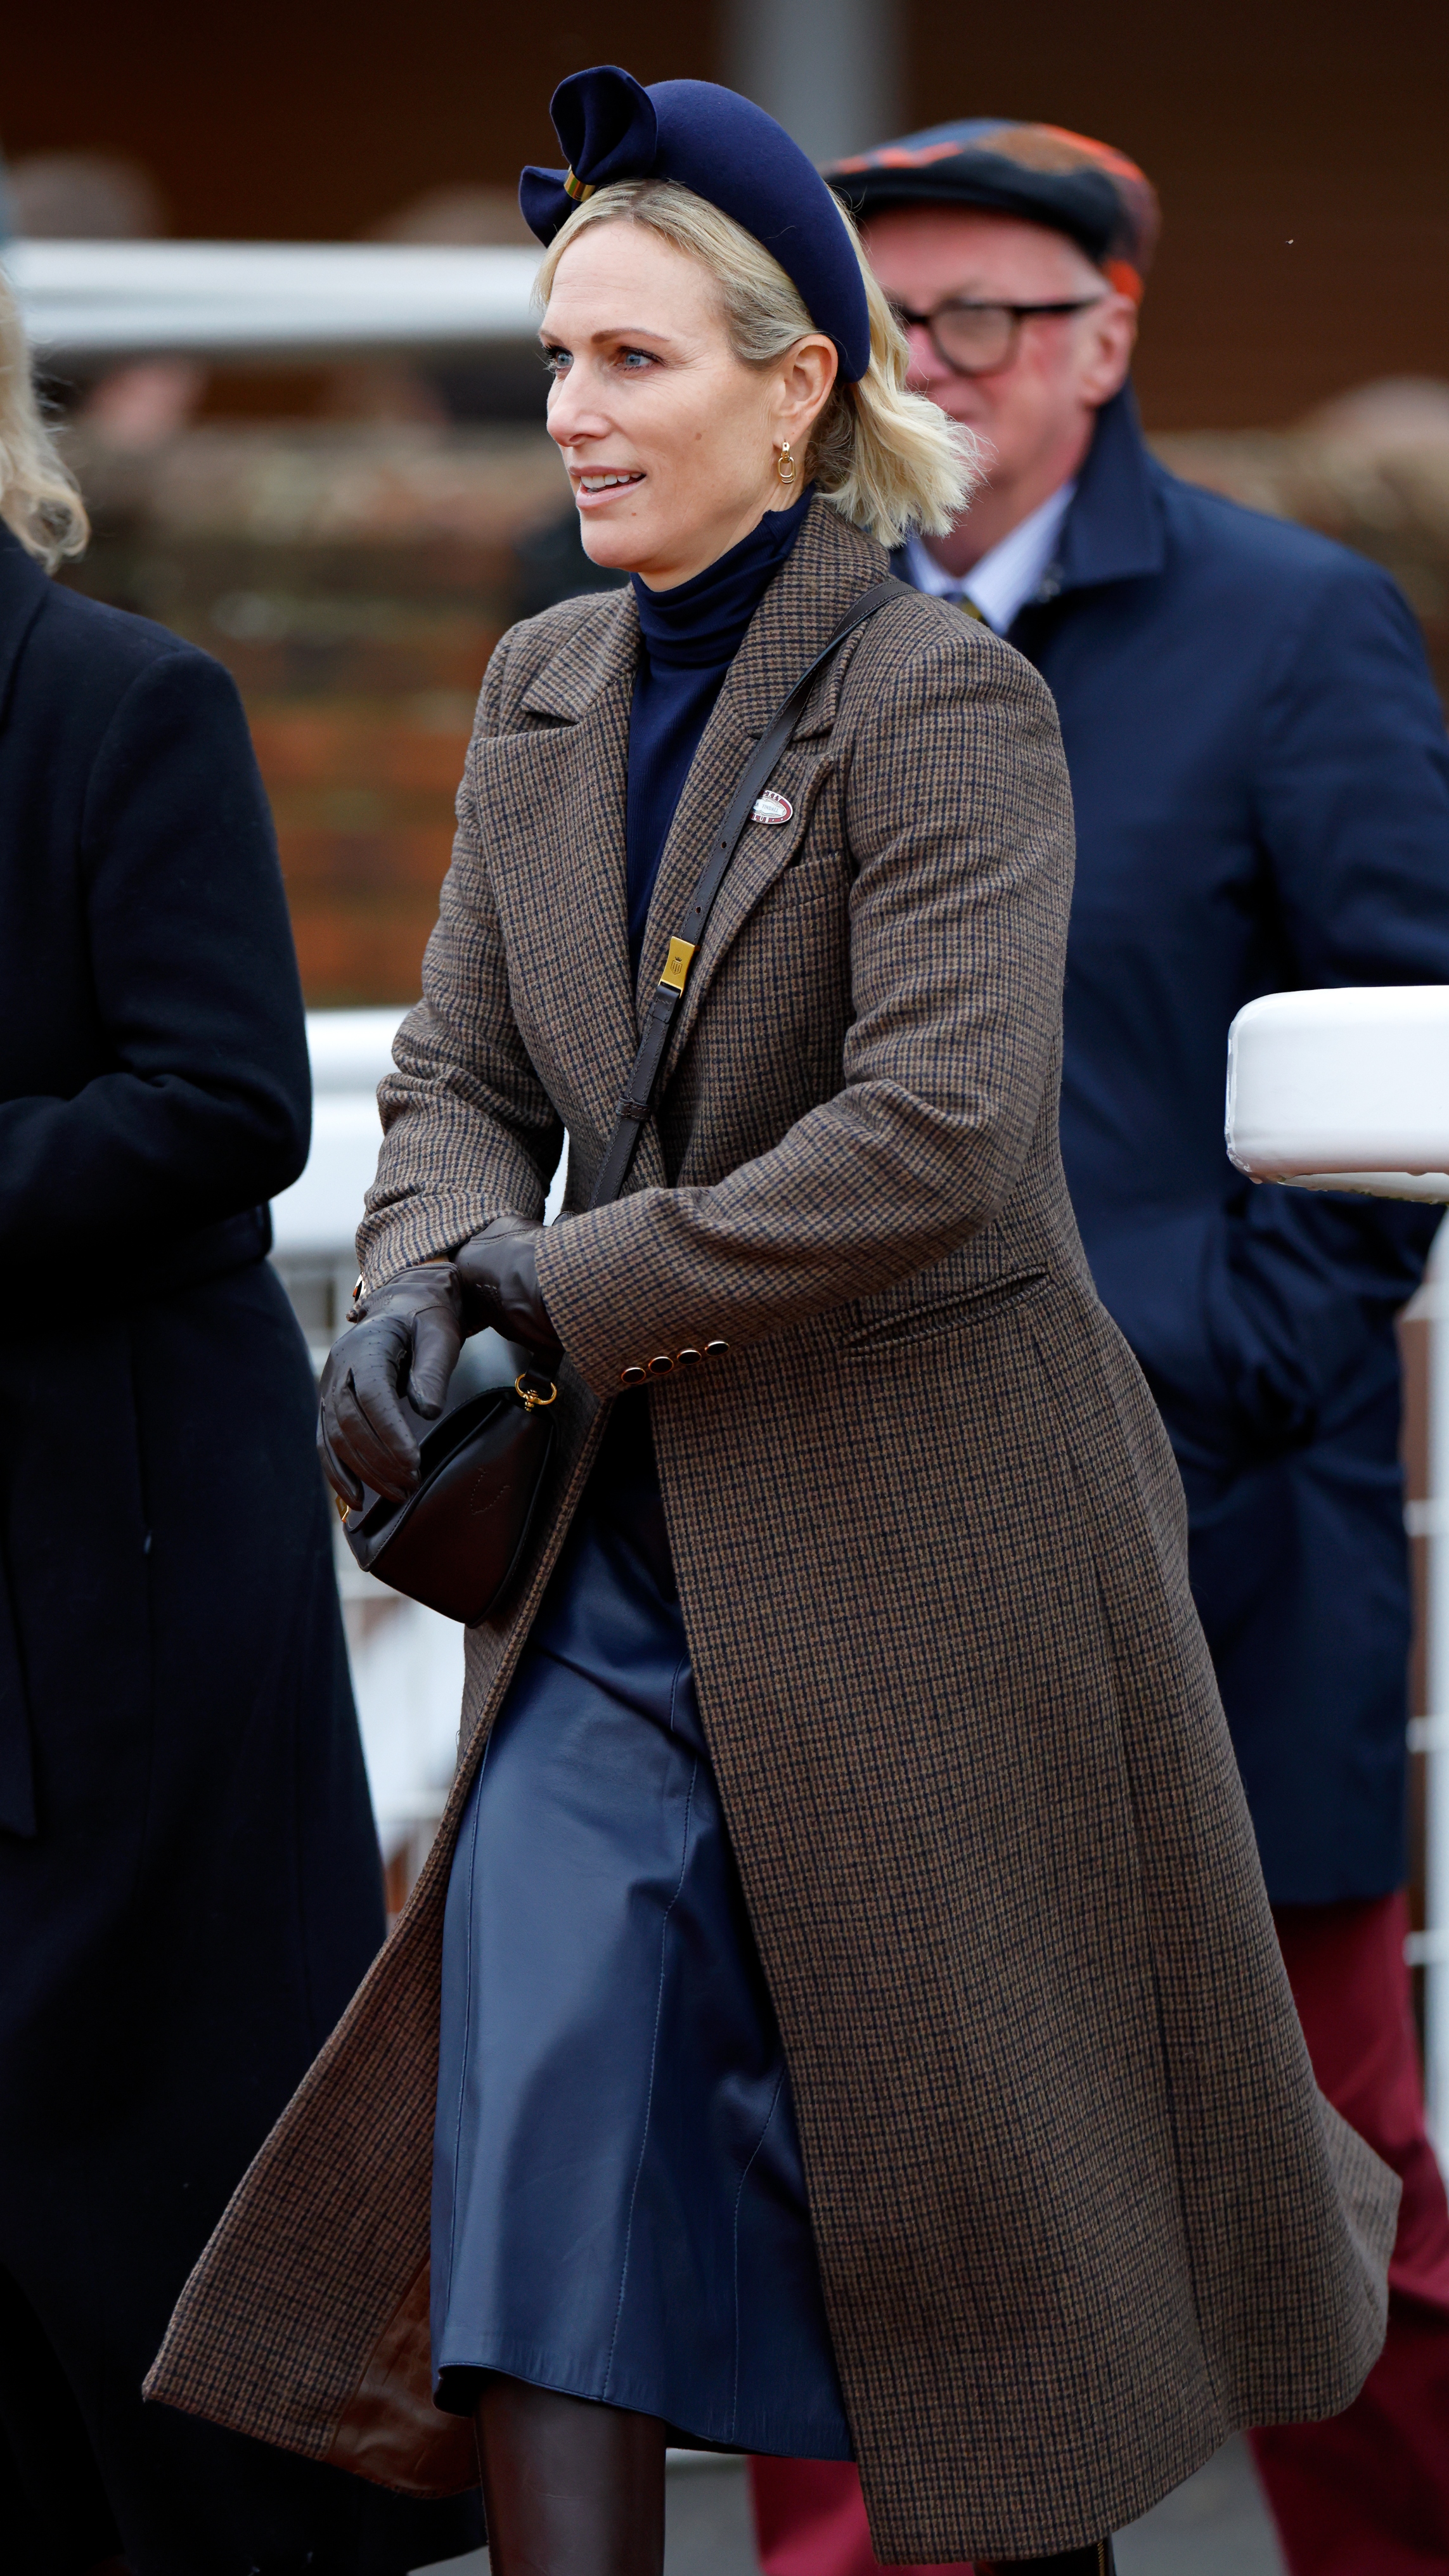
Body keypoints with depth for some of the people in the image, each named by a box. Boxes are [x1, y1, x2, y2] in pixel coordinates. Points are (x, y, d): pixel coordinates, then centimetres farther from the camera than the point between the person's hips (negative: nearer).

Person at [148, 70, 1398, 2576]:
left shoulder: (939, 699, -14)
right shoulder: (547, 692, 8)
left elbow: (940, 1137, -23)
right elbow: (462, 1074, 10)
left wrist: (570, 1292, -19)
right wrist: (427, 1288, -12)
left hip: (925, 1536, -6)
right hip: (628, 1549, 6)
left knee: (985, 2140, 9)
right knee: (542, 2111, -5)